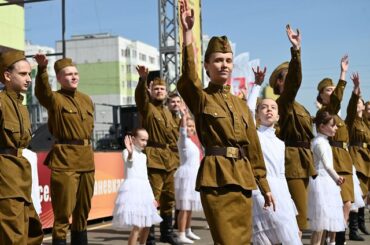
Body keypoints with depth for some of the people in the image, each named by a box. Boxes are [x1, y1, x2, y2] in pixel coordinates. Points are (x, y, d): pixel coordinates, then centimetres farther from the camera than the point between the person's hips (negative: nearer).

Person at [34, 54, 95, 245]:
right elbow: (42, 90, -29)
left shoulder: (87, 100, 13)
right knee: (63, 211, -4)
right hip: (64, 160, -6)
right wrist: (42, 68, -47)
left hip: (87, 159, 7)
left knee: (83, 209, 14)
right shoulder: (55, 99, -6)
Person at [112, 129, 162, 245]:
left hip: (144, 191, 9)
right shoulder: (127, 152, -7)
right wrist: (130, 153, -56)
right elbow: (128, 160, -33)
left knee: (147, 224, 17)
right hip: (132, 189, -8)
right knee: (137, 226, -16)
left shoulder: (143, 156, 17)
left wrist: (152, 196, 21)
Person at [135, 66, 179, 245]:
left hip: (169, 159, 7)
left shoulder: (168, 112, 18)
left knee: (168, 198, 14)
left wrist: (175, 155, 14)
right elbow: (140, 95, -23)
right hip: (153, 158, -7)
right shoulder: (147, 108, -1)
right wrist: (143, 79, -41)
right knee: (152, 198, -8)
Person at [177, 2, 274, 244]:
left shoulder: (241, 104, 16)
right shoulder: (201, 98, 1)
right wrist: (187, 32, -32)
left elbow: (253, 147, 18)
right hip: (216, 176, -6)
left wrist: (265, 185, 17)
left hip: (242, 177, 6)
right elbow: (188, 76, -21)